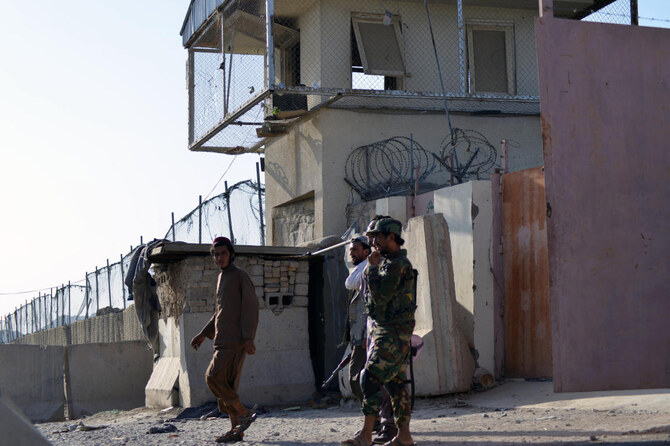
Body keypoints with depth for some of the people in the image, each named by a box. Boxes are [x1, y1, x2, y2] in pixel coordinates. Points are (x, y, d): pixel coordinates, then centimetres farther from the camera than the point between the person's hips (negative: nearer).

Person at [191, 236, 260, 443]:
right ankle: (236, 430, 7)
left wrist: (248, 337, -20)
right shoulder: (221, 278, 20)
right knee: (226, 384, 6)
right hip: (223, 341, 9)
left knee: (214, 377, -15)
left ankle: (244, 413, -7)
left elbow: (251, 306, -13)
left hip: (235, 341, -9)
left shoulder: (240, 276, -6)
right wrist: (203, 334, 20)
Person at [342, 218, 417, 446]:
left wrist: (372, 267, -16)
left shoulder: (398, 264, -16)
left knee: (371, 378, -14)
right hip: (383, 330, 10)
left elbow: (380, 297, -22)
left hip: (393, 333, -10)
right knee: (396, 383, 11)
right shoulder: (387, 262, 17)